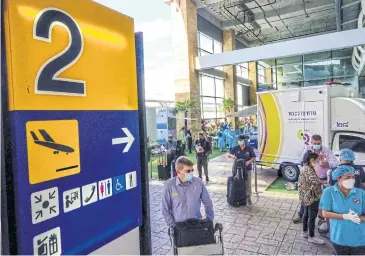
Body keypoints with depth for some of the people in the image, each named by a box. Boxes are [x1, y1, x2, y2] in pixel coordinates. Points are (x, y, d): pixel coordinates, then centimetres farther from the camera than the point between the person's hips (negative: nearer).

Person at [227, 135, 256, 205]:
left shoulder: (249, 148, -4)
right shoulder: (235, 148, -2)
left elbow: (254, 157, 2)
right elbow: (228, 154, 2)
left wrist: (249, 161, -17)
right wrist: (232, 155, -21)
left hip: (247, 169, -1)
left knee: (248, 184, 0)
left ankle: (248, 198, 10)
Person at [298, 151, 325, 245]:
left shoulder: (305, 169, 9)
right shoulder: (309, 170, -23)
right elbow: (315, 182, -36)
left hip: (307, 197, 10)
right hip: (312, 197, -10)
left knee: (306, 214, 19)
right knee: (312, 216, 2)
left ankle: (305, 232, 32)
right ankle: (311, 236, 13)